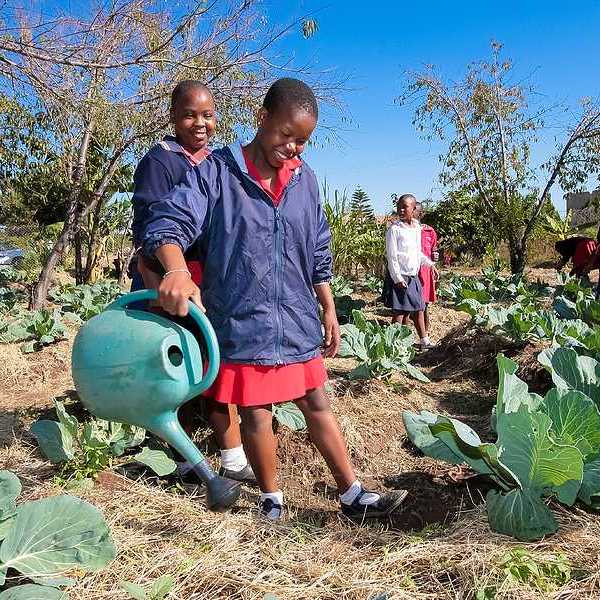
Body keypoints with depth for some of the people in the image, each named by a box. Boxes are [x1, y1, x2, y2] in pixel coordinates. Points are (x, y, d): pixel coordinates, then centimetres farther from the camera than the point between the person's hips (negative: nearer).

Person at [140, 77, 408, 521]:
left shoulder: (305, 180, 8)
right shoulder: (217, 172, -6)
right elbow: (168, 221, -17)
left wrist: (329, 310, 14)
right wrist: (177, 270, -37)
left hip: (297, 320, 4)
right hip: (242, 320, -4)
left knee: (317, 404, 13)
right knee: (256, 412, 7)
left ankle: (354, 495, 25)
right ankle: (272, 500, 29)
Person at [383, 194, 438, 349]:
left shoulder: (417, 228, 10)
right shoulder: (394, 229, -10)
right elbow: (391, 256, -13)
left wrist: (431, 264, 20)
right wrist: (397, 278, -18)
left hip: (413, 276, 7)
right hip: (399, 277, -7)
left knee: (418, 309, 16)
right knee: (399, 312, -7)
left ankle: (424, 340, 29)